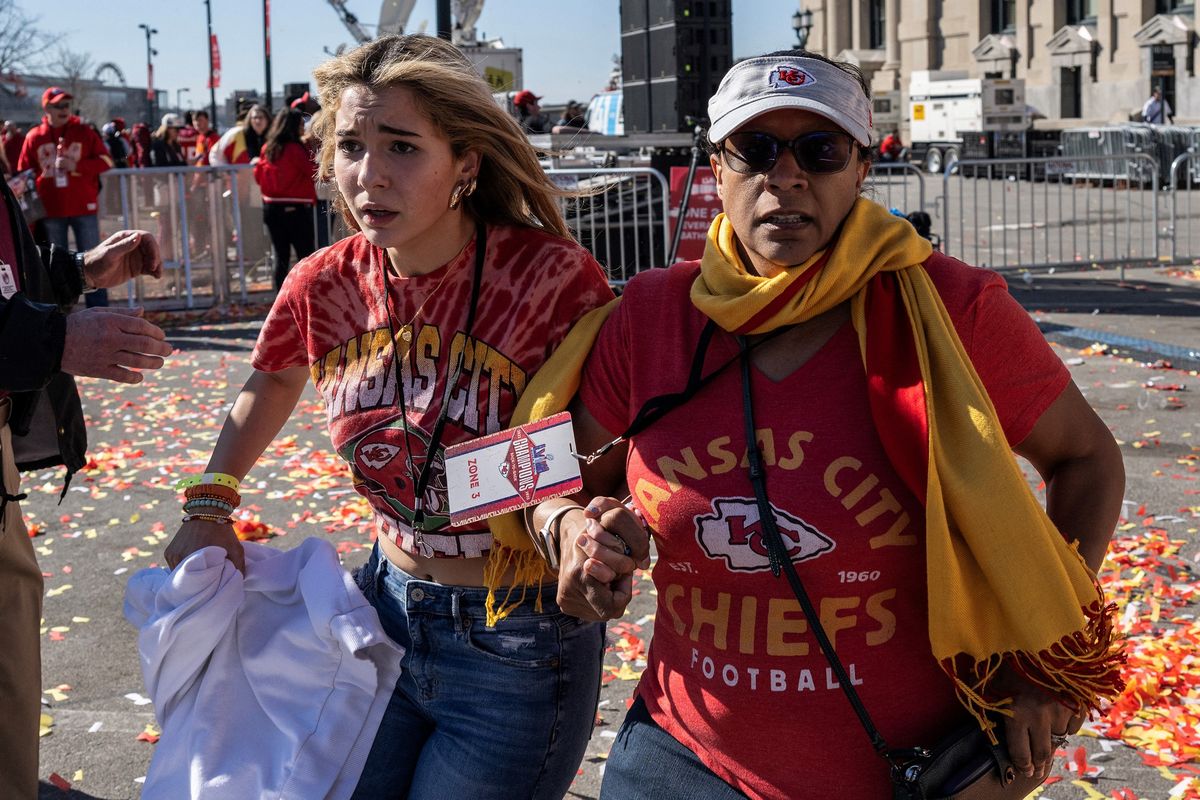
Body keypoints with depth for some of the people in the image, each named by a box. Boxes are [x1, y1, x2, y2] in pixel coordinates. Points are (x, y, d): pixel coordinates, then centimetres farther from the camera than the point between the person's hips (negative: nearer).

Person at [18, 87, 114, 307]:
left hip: (83, 206, -1)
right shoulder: (34, 137, 4)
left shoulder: (83, 132, 1)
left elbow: (106, 160, -1)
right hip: (51, 210, 1)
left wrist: (76, 166, -15)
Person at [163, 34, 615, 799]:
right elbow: (268, 389, 17)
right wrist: (209, 508, 10)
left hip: (520, 646, -5)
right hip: (388, 615, 5)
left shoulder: (552, 279, -22)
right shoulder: (327, 286, -6)